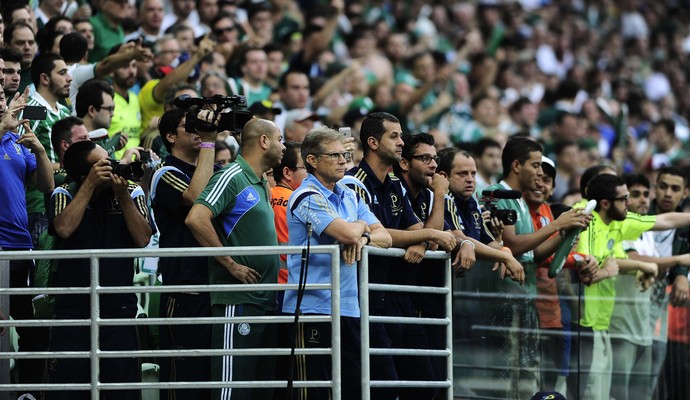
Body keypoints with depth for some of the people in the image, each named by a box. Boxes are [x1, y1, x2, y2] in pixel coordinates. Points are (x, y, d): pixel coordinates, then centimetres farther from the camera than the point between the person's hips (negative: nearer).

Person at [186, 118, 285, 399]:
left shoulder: (261, 184, 19)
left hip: (265, 300, 9)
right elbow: (196, 219, -23)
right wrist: (232, 265, -19)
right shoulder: (232, 177, -10)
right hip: (237, 301, -9)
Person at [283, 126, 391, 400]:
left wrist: (364, 238, -12)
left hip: (348, 306, 8)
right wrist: (360, 225, 1)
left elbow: (385, 237, 10)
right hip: (313, 306, -8)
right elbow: (347, 233, -22)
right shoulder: (307, 197, -10)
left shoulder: (350, 197, 15)